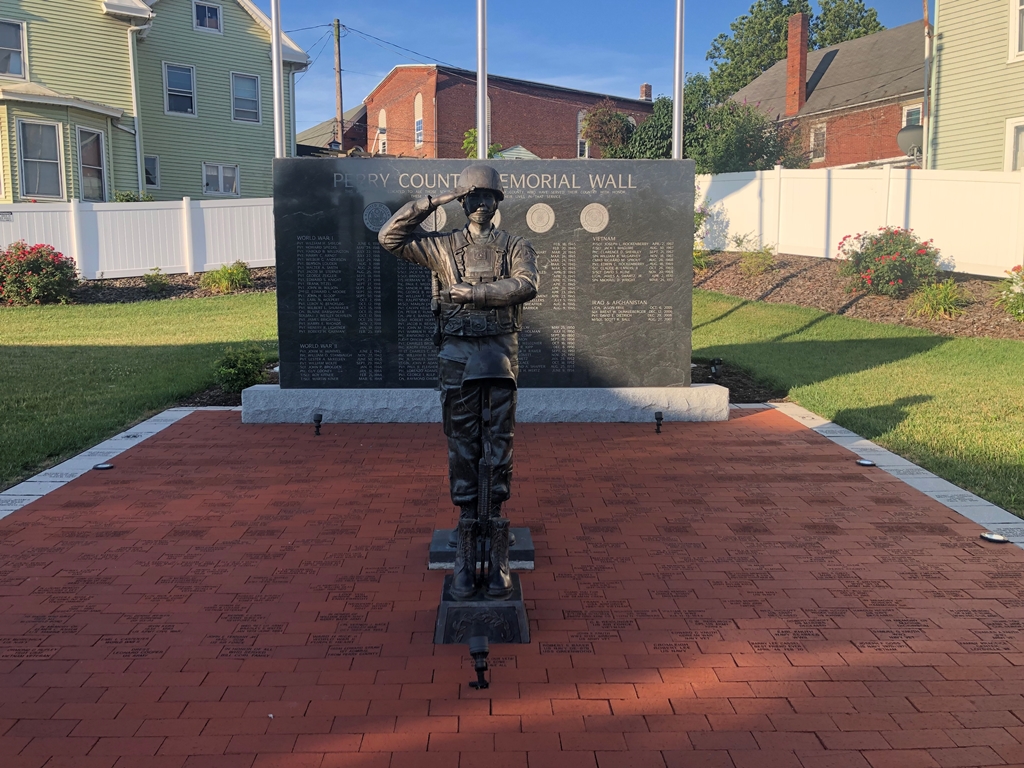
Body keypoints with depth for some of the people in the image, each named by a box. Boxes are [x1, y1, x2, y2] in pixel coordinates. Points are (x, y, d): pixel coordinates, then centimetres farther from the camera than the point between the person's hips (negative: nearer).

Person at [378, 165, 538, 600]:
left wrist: (471, 292, -17)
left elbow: (525, 286, -13)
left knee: (498, 450, 1)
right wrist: (431, 203, -1)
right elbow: (389, 237, 2)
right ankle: (465, 553, 11)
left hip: (500, 358, -1)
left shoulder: (516, 248, 7)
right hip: (457, 356, 1)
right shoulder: (443, 248, 10)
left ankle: (496, 541, 8)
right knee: (462, 450, 4)